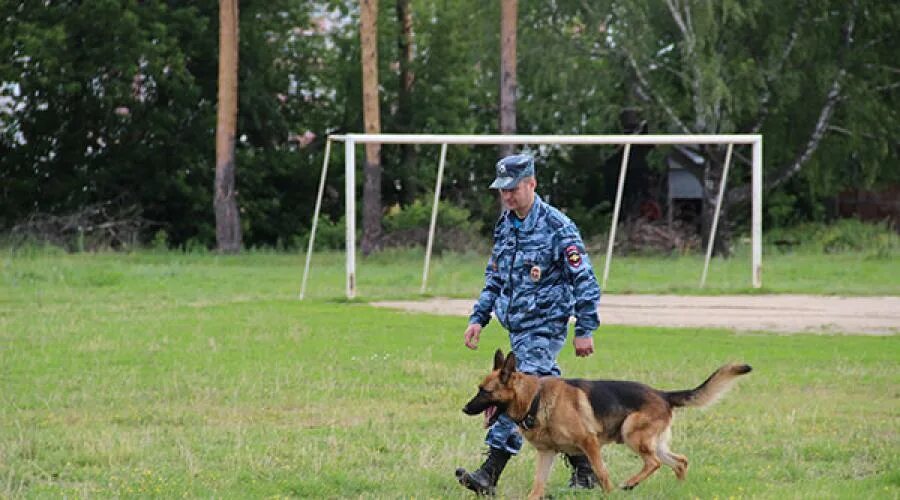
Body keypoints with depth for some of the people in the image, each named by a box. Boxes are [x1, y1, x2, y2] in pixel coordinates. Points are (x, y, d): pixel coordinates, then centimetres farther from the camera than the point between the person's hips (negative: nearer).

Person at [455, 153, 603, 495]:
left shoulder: (557, 227, -12)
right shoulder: (504, 225, 12)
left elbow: (584, 281, -11)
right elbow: (494, 277, 23)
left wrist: (585, 330, -12)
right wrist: (479, 318, 16)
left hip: (544, 328, -8)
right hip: (518, 326, 8)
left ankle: (490, 474, -19)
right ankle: (584, 469, 16)